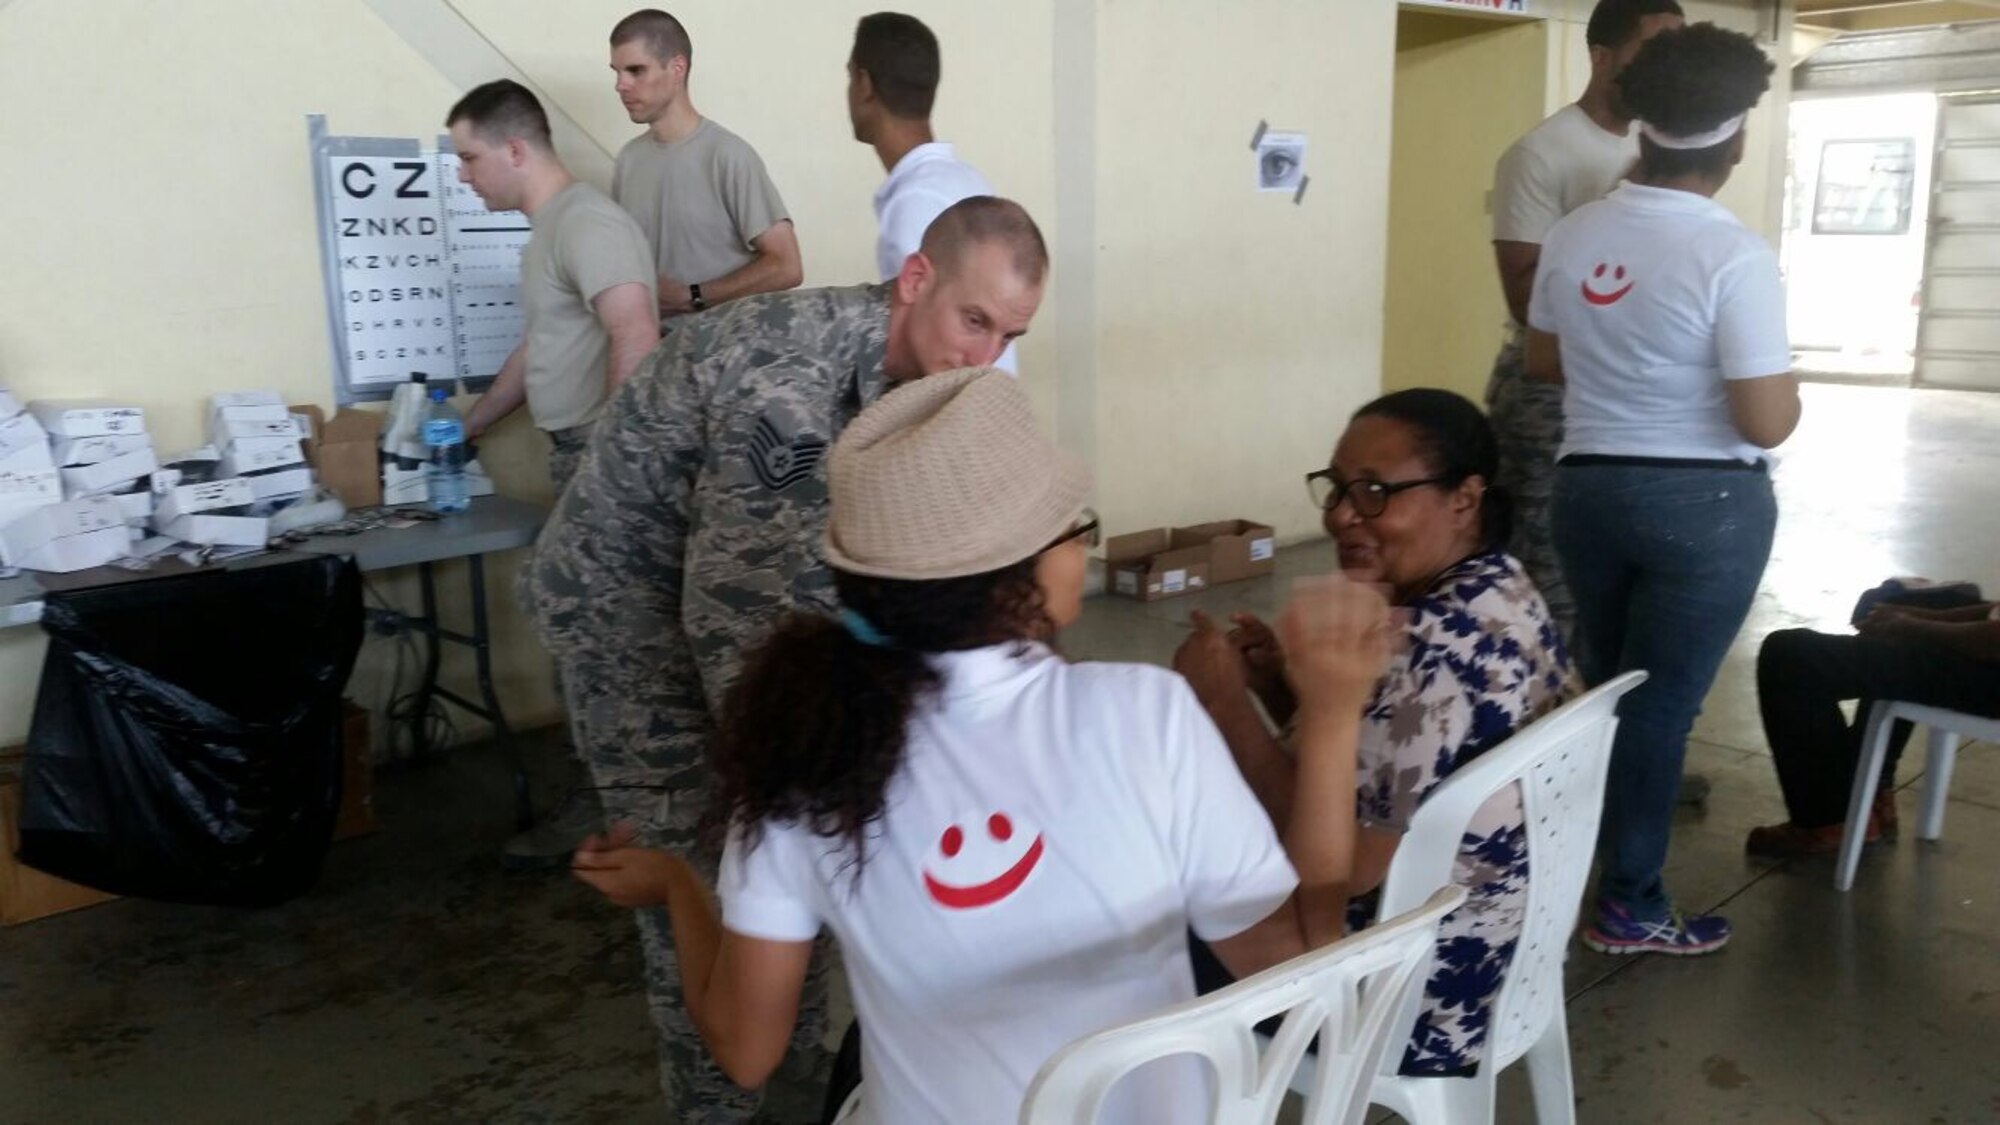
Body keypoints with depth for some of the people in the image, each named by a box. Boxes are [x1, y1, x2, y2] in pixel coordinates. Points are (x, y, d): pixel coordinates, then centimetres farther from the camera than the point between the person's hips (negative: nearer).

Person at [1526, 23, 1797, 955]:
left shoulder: (1573, 235, -1)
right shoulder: (1734, 256, -19)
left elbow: (1543, 362, 12)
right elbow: (1767, 422, -19)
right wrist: (1788, 387, 3)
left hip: (1588, 486, 5)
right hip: (1706, 504, -5)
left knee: (1605, 685, 20)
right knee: (1662, 700, 4)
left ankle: (1591, 851, 36)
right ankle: (1628, 905, 15)